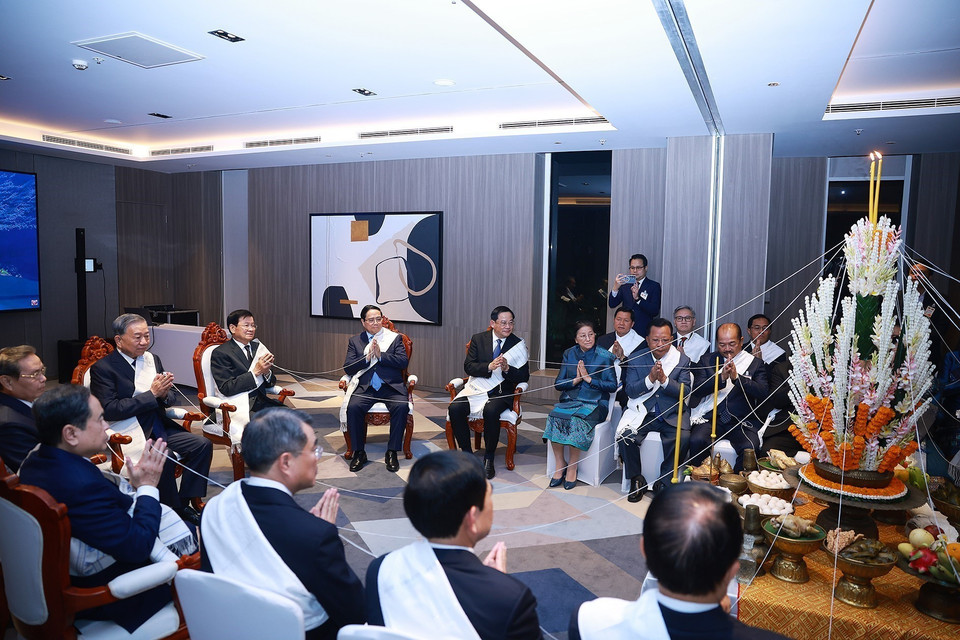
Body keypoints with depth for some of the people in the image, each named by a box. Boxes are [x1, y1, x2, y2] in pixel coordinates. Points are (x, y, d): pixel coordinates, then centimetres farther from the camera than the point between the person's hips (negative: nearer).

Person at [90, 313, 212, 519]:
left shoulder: (152, 359, 11)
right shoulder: (103, 368, -8)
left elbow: (171, 397, 15)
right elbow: (109, 410, -19)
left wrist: (164, 394, -11)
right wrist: (152, 394, -20)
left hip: (159, 428, 7)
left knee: (202, 445, -11)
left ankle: (187, 502, 0)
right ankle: (173, 511, -10)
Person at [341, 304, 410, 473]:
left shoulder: (394, 338, 13)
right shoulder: (354, 341, 16)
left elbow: (403, 362, -1)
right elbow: (348, 368, 5)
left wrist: (381, 355, -10)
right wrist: (367, 357, -9)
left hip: (391, 386, -1)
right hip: (365, 387, 1)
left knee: (401, 407, -30)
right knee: (353, 407, -29)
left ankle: (392, 452, -18)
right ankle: (359, 452, -13)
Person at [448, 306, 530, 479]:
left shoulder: (518, 344, 3)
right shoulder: (478, 339, 7)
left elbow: (524, 377, 0)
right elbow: (468, 366, -3)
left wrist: (507, 369, -20)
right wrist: (489, 366, -20)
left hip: (501, 393, -2)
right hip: (477, 389, 2)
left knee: (491, 411, -34)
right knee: (454, 408, -24)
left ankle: (489, 458, -15)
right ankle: (467, 453, -5)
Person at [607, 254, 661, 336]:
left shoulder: (654, 286, 1)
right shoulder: (625, 285, 11)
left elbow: (655, 312, -10)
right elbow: (612, 305, 2)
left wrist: (638, 298, -22)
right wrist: (616, 288, -15)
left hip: (643, 333, -2)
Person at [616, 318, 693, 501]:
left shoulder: (682, 360, 2)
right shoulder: (636, 359, 2)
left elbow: (685, 392, -7)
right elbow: (630, 391, -4)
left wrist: (664, 379, -23)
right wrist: (650, 379, -20)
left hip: (671, 415, 0)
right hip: (642, 413, 0)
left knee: (683, 437, -29)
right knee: (625, 436, -26)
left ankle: (664, 481, -6)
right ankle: (637, 480, -2)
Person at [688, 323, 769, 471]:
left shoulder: (755, 363, 10)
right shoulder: (707, 360, 11)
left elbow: (764, 392, -6)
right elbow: (697, 390, -1)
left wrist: (737, 377, -19)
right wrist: (721, 378, -16)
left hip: (742, 422, 0)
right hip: (710, 418, 0)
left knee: (750, 447, -29)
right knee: (697, 441, -29)